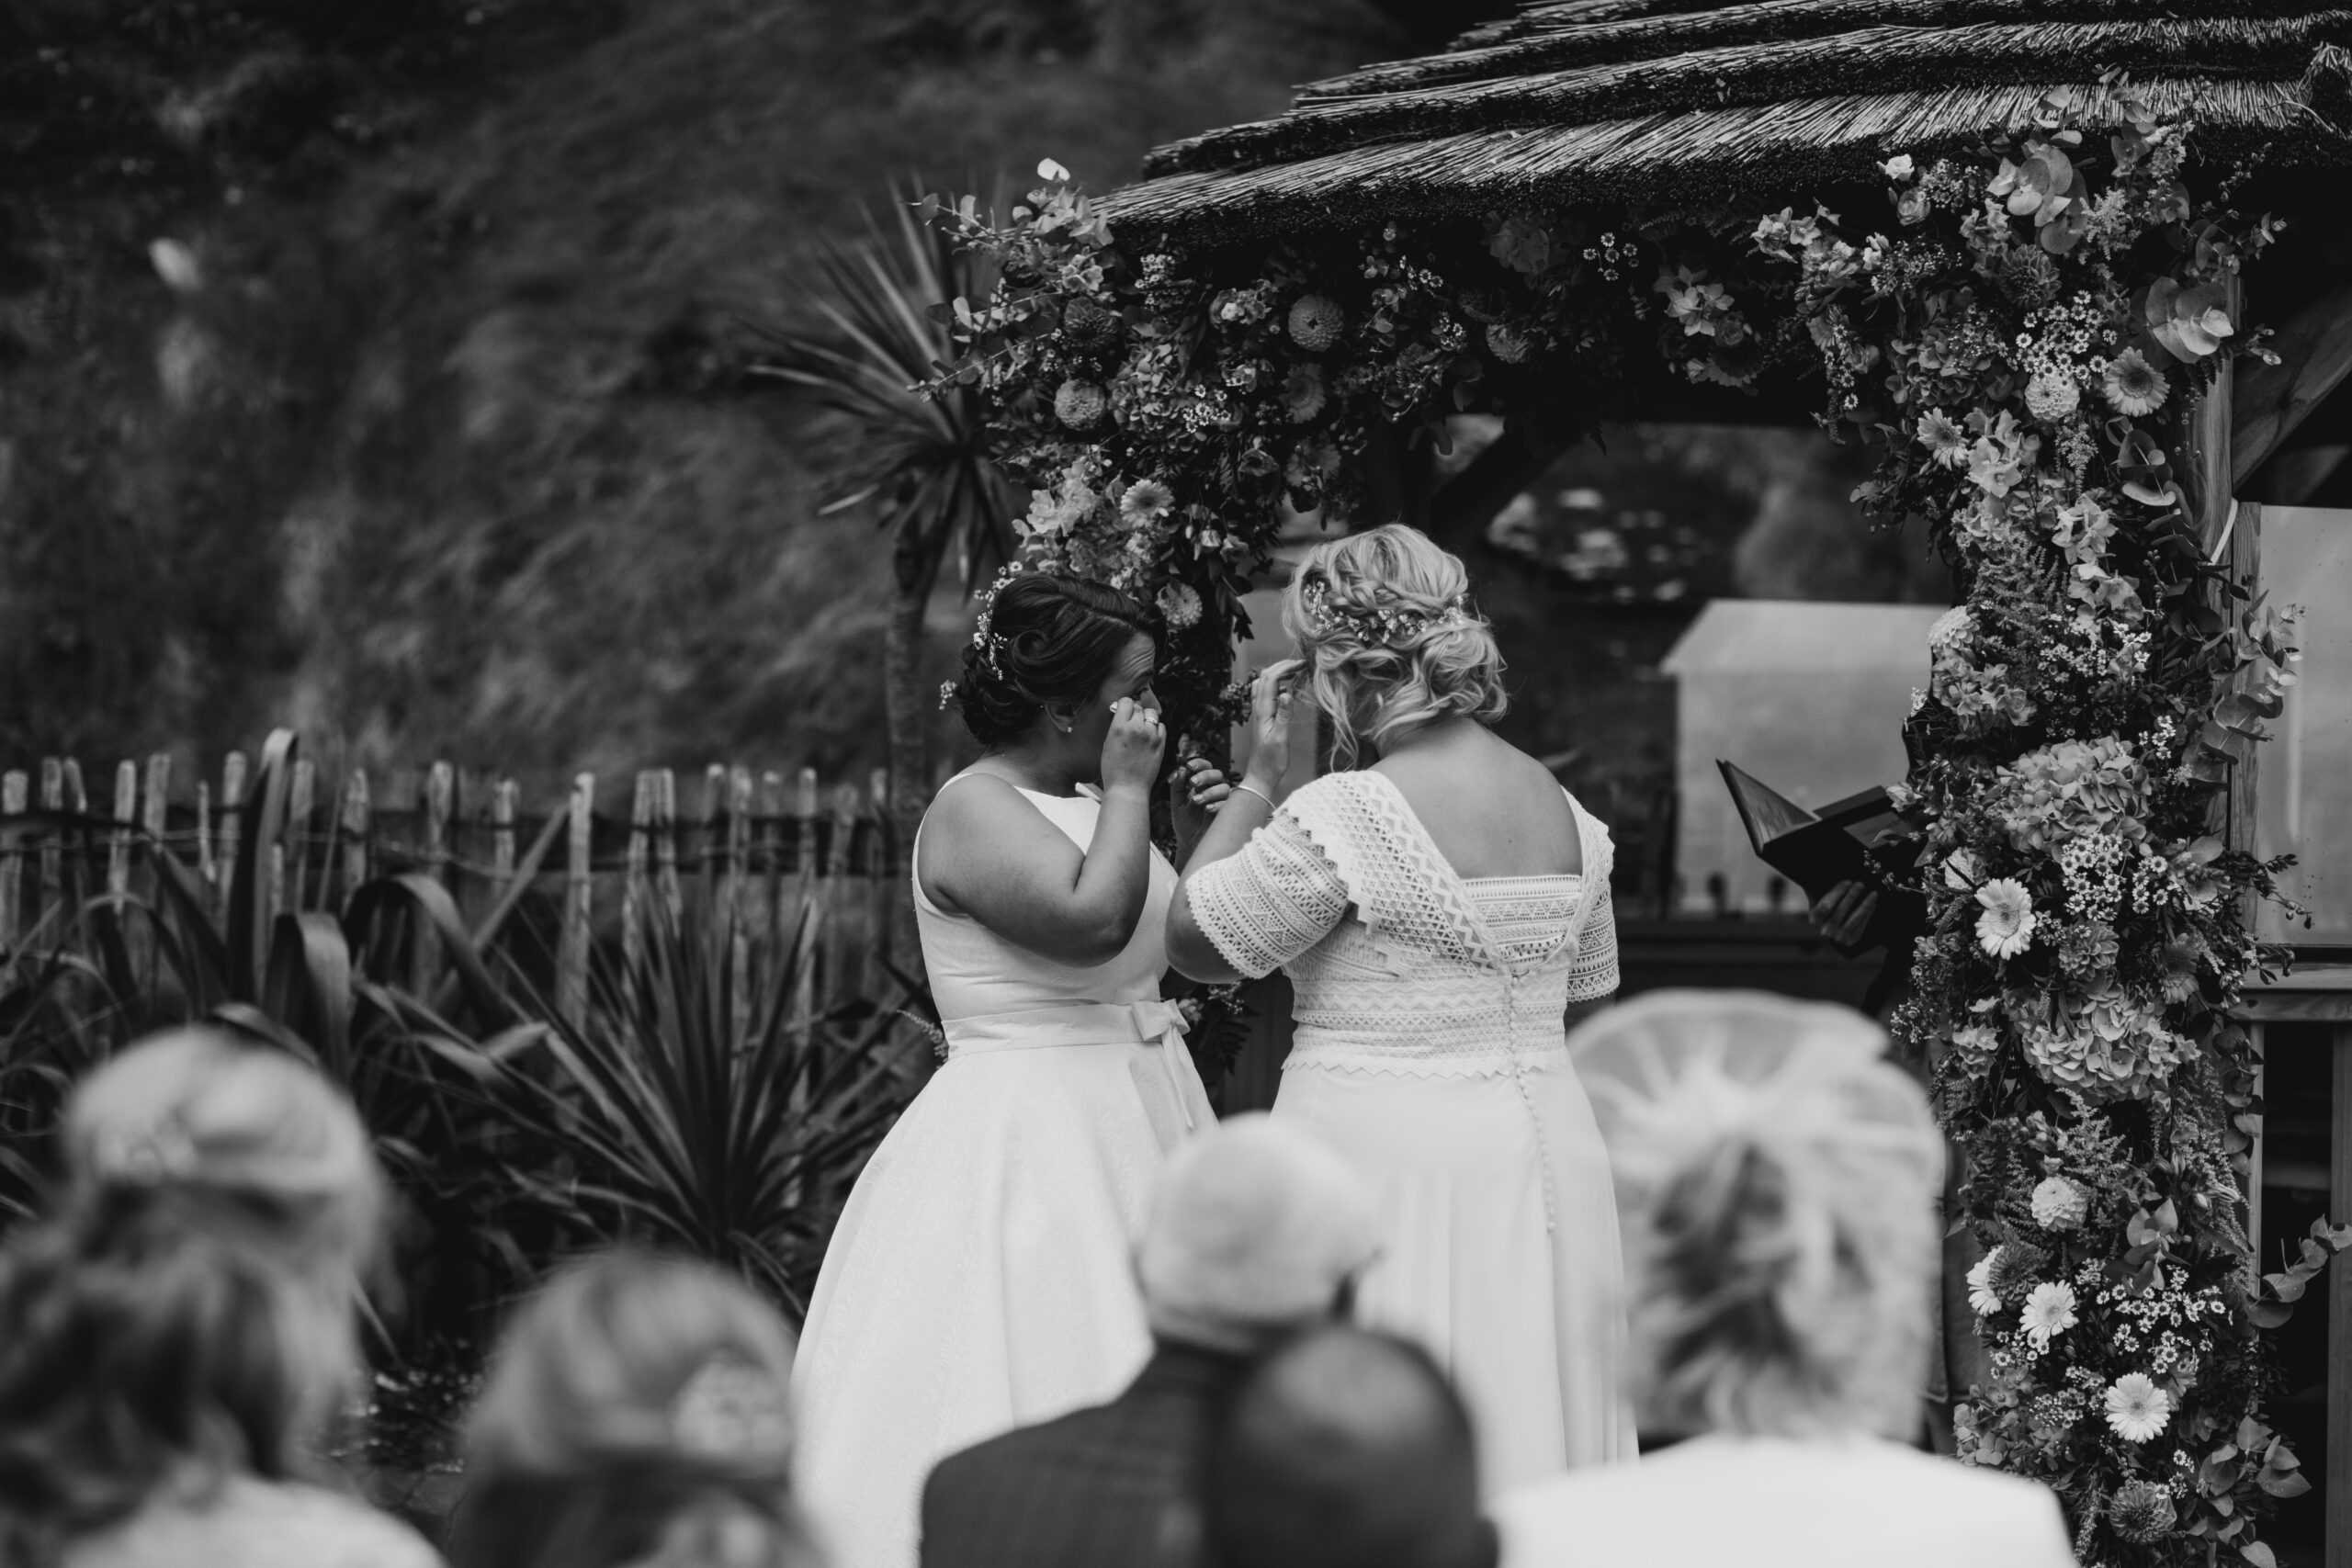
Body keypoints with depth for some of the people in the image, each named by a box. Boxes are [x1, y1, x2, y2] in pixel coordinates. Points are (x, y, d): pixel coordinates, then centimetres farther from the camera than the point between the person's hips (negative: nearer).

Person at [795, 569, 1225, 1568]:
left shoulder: (1090, 806, 13)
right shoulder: (973, 810, -13)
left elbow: (1165, 952, 21)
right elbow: (1092, 922, -27)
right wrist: (1127, 793, -14)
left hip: (1133, 1130, 9)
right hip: (1025, 1139, -9)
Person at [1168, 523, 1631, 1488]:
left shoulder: (1347, 816, -15)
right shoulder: (1564, 811, 8)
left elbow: (1195, 941, -7)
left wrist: (1258, 773, -1)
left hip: (1389, 1159, -7)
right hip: (1547, 1147, 7)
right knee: (1523, 1441, 10)